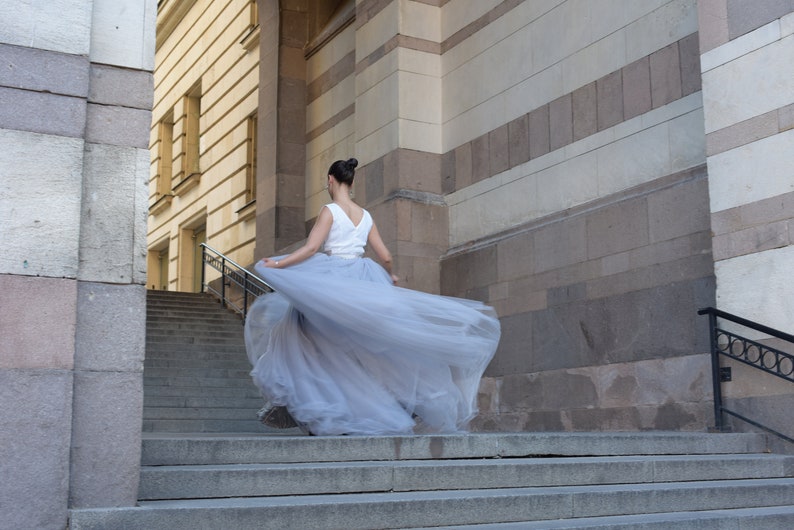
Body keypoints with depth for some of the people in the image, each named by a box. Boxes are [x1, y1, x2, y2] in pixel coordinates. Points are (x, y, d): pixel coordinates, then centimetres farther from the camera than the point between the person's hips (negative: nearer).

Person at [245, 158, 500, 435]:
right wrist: (390, 277, 32)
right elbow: (385, 257, 12)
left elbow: (311, 248, -14)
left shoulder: (330, 211, -4)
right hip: (361, 285, 5)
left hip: (333, 282, -5)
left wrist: (276, 264, -9)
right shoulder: (365, 215, 12)